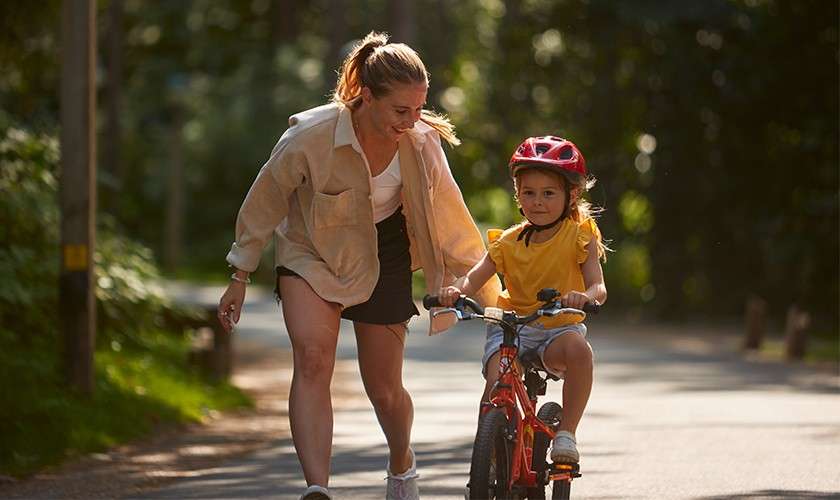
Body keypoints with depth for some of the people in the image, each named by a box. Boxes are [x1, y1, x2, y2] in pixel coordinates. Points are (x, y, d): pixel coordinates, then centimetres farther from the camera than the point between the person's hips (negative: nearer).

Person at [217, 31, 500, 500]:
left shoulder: (422, 144, -19)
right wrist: (240, 279, -5)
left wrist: (490, 292, 1)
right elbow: (265, 202, -12)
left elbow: (451, 219, -5)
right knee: (313, 360, -26)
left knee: (385, 388, 8)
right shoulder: (312, 135, -28)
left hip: (383, 257, 2)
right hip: (313, 251, -2)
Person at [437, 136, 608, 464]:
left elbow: (598, 287, -11)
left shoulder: (579, 235, -3)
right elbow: (474, 277, -3)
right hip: (511, 327, 1)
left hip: (560, 327, -1)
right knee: (497, 381, -26)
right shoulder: (509, 242, 2)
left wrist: (585, 296, -36)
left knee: (579, 350, -36)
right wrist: (455, 291, -28)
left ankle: (566, 433, -23)